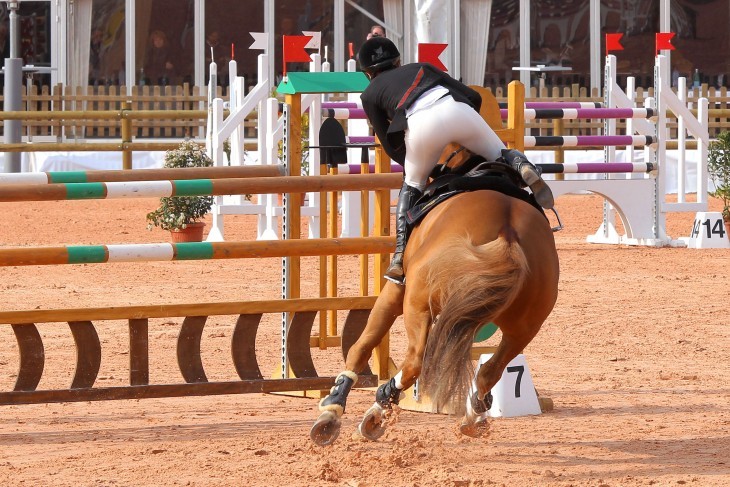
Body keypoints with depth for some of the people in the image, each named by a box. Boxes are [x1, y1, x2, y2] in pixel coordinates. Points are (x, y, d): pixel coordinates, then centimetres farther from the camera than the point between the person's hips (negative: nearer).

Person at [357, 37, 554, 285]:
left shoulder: (370, 94, 29)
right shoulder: (420, 68, 36)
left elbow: (392, 147, 27)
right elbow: (473, 97, 28)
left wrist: (419, 168, 40)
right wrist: (464, 133, 41)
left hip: (420, 125, -2)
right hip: (457, 111, 2)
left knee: (411, 186, 22)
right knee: (501, 155, 20)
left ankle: (400, 256, 8)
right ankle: (522, 167, -17)